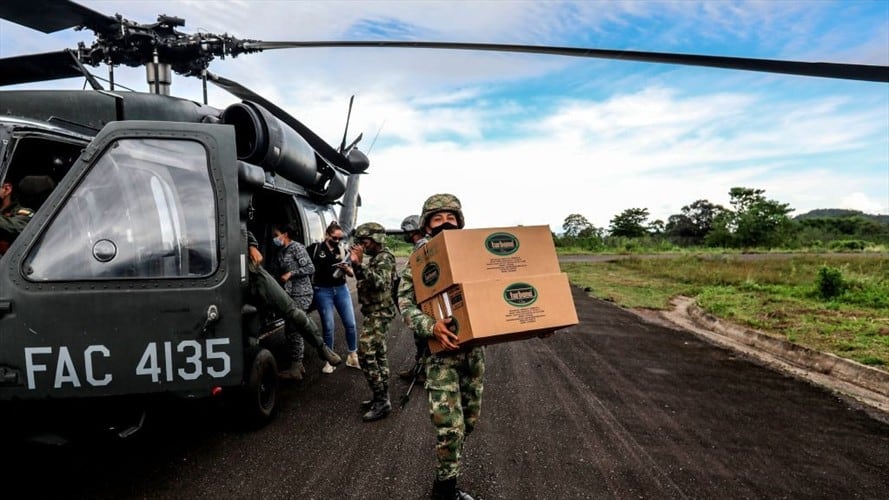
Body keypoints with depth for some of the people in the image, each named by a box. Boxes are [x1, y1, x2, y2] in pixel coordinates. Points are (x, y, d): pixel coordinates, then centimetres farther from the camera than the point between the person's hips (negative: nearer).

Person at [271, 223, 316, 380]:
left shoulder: (297, 247, -8)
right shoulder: (281, 252, 16)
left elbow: (310, 268, -13)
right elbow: (279, 271, 20)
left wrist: (290, 274, -13)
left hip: (301, 294, -8)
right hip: (290, 294, 8)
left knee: (294, 330, -7)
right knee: (292, 330, 10)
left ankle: (296, 369, -1)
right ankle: (298, 365, 20)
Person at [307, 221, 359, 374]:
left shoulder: (342, 250, 7)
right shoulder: (315, 248, -4)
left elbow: (352, 273, 8)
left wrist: (347, 269, -13)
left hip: (341, 289, 3)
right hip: (323, 291, -3)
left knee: (350, 324, 3)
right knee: (328, 327, 1)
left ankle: (352, 357, 19)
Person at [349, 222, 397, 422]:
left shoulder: (384, 258, -15)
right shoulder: (375, 258, 16)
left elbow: (380, 283, -30)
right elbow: (366, 282, 20)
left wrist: (360, 264, -34)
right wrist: (355, 264, 9)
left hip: (378, 313, -10)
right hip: (375, 313, 10)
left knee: (366, 355, -13)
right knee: (378, 356, 13)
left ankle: (381, 401, -9)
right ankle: (382, 398, 21)